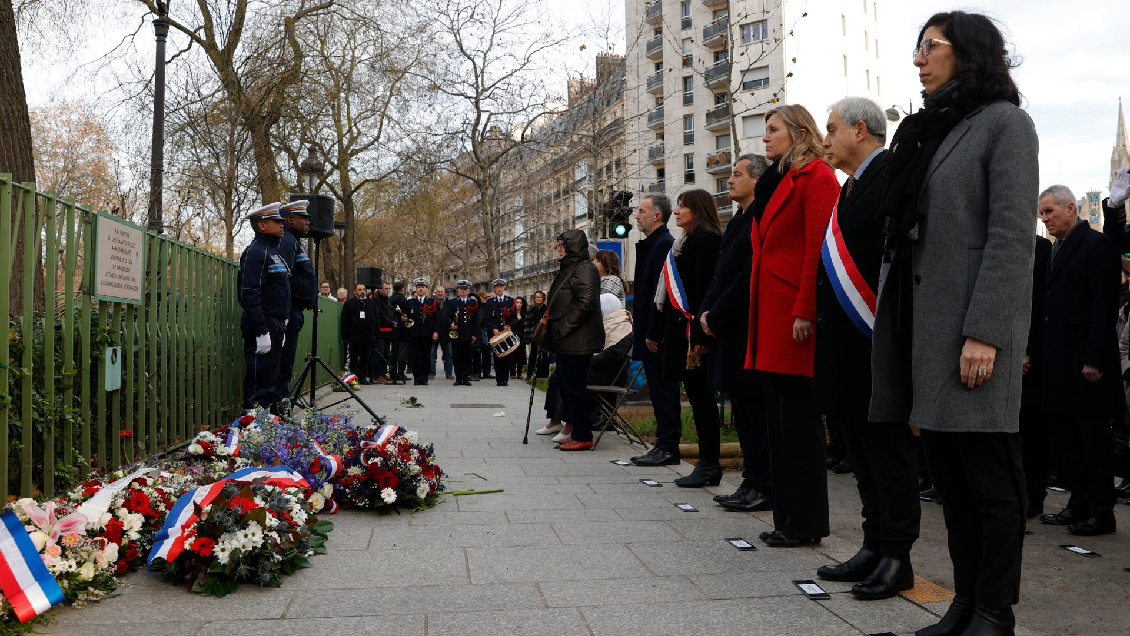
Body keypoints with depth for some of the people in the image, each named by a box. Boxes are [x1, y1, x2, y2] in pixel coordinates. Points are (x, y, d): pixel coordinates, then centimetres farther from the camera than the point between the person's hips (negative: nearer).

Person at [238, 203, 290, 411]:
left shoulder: (273, 252, 19)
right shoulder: (255, 252, -12)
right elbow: (250, 295, -20)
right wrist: (261, 332, -24)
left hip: (275, 327, 10)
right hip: (262, 327, -10)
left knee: (270, 380, 14)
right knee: (259, 381, -8)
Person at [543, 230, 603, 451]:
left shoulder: (584, 269, -12)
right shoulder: (568, 269, 20)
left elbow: (586, 302, -23)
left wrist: (562, 328, -19)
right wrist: (549, 319, 13)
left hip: (577, 341, -11)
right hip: (566, 342, 11)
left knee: (574, 388, -7)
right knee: (565, 385, 13)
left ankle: (582, 437, 0)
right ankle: (576, 432, 21)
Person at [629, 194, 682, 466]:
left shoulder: (664, 244, -14)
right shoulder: (651, 244, 18)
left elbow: (660, 292, -20)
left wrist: (653, 334, -21)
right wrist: (637, 318, 17)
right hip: (651, 332, 10)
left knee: (664, 390, -4)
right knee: (659, 390, 13)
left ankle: (668, 448, 2)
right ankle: (665, 445, 19)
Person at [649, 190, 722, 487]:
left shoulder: (704, 240, -10)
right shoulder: (687, 242, 20)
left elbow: (704, 289, -18)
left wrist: (699, 336, -23)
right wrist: (657, 333, 16)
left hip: (692, 329, -10)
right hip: (679, 327, 10)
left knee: (699, 393, -6)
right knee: (696, 393, 10)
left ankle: (709, 465, 1)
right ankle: (707, 463, 15)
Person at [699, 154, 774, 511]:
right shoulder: (738, 221, 18)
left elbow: (749, 276, -20)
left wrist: (715, 318, -14)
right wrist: (706, 311, 5)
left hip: (747, 331, -10)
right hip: (730, 331, 10)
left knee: (753, 410, -4)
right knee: (744, 411, 13)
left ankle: (763, 488, 4)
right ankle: (753, 483, 21)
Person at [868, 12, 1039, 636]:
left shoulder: (1004, 123, -2)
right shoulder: (927, 131, 19)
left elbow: (1011, 234, -12)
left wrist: (984, 333, -19)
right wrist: (894, 324, 11)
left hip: (972, 326, -7)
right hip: (923, 325, 7)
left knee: (988, 473, -1)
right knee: (946, 470, 9)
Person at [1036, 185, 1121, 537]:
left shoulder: (1098, 245, -7)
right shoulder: (1055, 251, 17)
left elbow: (1105, 307, -14)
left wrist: (1094, 360, -19)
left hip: (1086, 363, -8)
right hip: (1058, 363, 8)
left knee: (1094, 440, 0)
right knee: (1067, 438, 12)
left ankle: (1101, 513, 9)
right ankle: (1079, 505, 21)